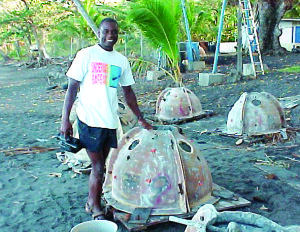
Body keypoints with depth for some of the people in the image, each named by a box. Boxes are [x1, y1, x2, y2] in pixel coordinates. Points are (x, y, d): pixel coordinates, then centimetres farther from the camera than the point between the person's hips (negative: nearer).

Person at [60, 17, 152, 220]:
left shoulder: (122, 61, 10)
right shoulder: (86, 55, -4)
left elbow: (128, 92, 16)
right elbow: (72, 87, -6)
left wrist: (141, 119, 16)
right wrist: (65, 119, -12)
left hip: (110, 120, 5)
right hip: (89, 119, -5)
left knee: (101, 166, 13)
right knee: (98, 167, 0)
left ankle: (92, 202, 29)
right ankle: (96, 208, 18)